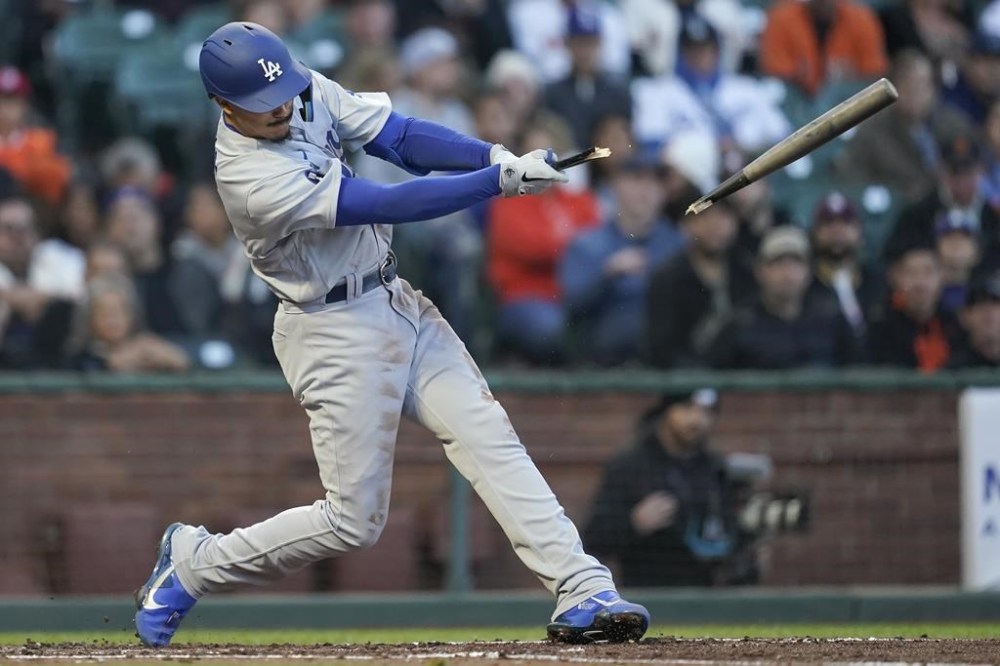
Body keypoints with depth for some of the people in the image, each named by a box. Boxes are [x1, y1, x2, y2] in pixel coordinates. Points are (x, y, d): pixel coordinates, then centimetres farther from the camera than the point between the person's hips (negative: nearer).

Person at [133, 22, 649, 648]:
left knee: (489, 438, -5)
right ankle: (192, 562, 17)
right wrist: (500, 180, -30)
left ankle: (582, 593, -10)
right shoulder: (253, 178, -27)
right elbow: (389, 205, -29)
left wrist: (497, 154, -22)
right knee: (353, 521, -1)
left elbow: (403, 138, -5)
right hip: (335, 332, -8)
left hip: (394, 301, 8)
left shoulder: (307, 91, -4)